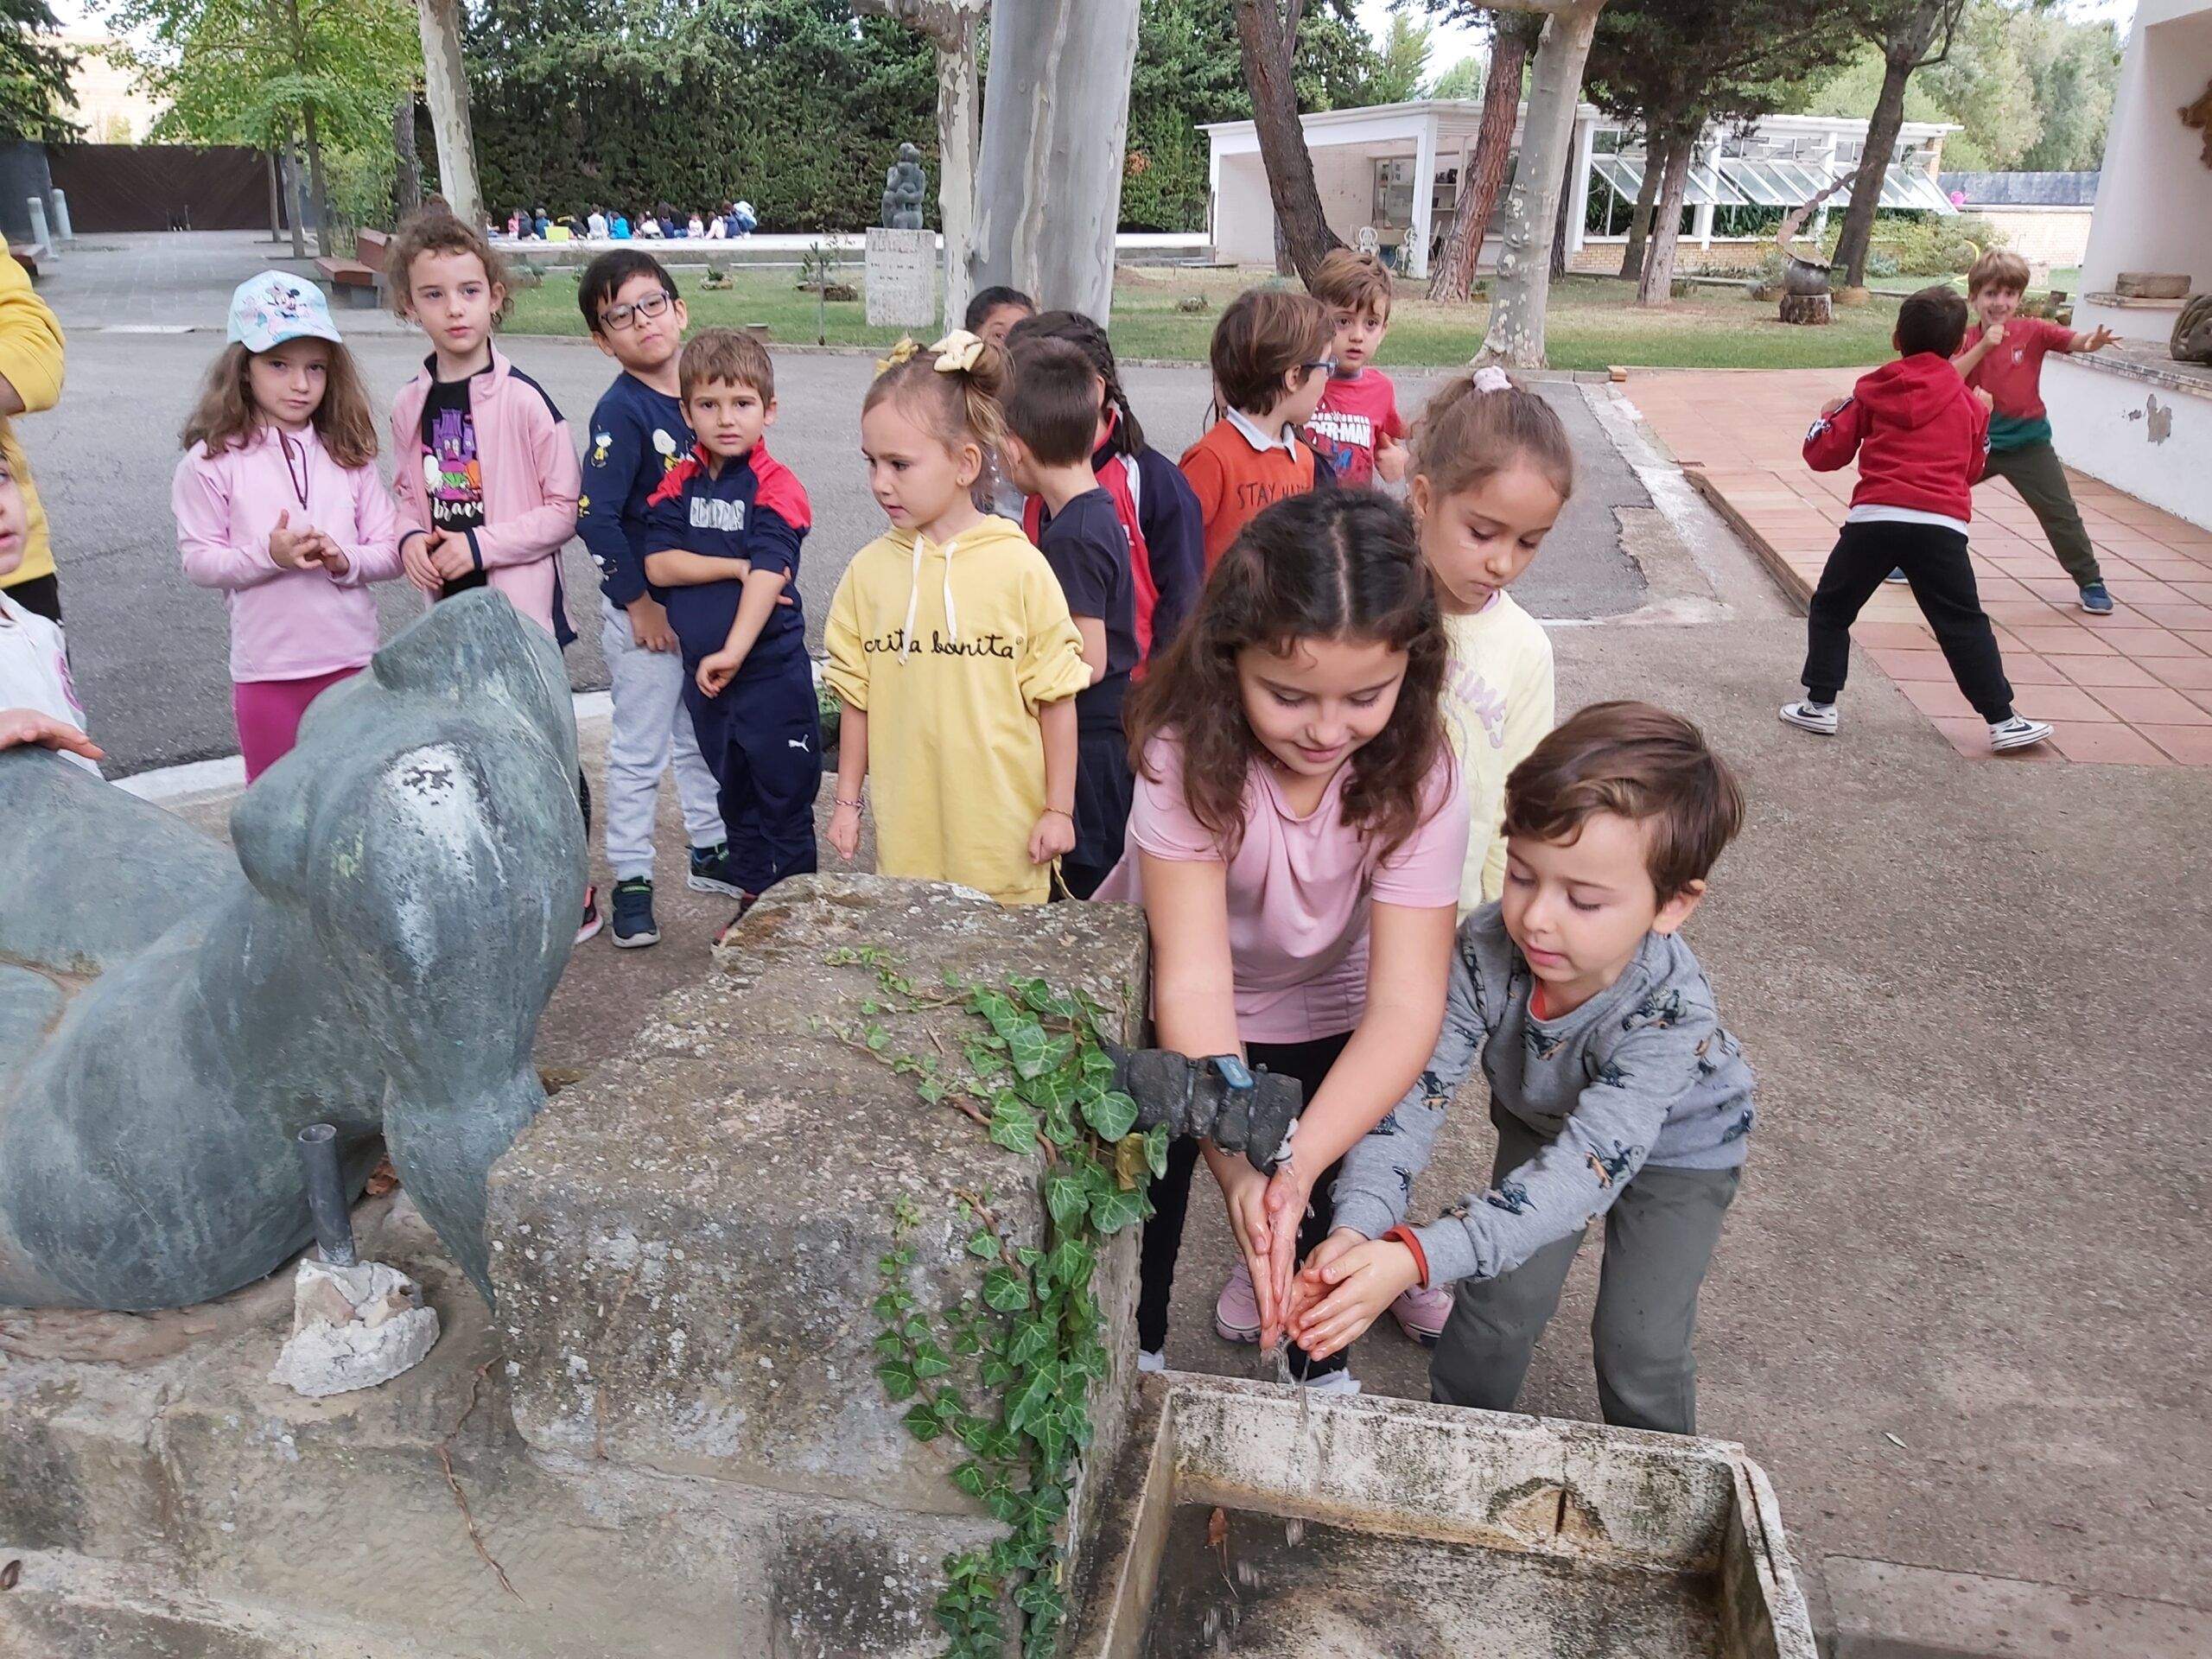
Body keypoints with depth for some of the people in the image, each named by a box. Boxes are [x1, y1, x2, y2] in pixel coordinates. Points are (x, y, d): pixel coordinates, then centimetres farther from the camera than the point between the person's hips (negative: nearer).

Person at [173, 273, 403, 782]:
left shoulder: (347, 454, 2)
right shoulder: (212, 461, -5)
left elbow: (391, 550, 2)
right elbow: (197, 560, -5)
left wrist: (344, 561, -18)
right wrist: (268, 554, -21)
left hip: (352, 661, 2)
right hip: (266, 668, -2)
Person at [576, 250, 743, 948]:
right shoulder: (621, 411, -16)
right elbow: (594, 517, -21)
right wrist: (637, 602, -17)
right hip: (643, 609, -6)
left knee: (703, 736, 20)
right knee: (639, 749, 5)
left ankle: (710, 852, 36)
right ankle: (631, 879, 17)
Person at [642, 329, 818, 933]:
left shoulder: (775, 487, -11)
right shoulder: (680, 482, 5)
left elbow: (769, 575, -23)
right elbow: (657, 563, -6)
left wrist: (734, 652, -32)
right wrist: (737, 567, -17)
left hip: (772, 672, -6)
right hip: (704, 671, 6)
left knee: (784, 798, 4)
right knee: (734, 794, 18)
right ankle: (753, 901, 33)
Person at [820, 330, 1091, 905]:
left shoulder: (1019, 567, -9)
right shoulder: (868, 570, 1)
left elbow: (1055, 697, -4)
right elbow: (857, 698, 8)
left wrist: (1060, 810, -2)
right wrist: (847, 802, 11)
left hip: (1005, 835, -2)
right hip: (906, 834, 3)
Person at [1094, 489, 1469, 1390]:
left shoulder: (1416, 782, -29)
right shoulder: (1187, 756, -34)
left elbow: (1404, 1005, -33)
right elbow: (1193, 982, -37)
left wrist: (1298, 1165, -48)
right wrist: (1238, 1169, -50)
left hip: (1321, 1015, 1)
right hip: (1161, 1005, -1)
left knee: (1320, 1216, 5)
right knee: (1145, 1195, 9)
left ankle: (1319, 1365, 37)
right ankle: (1132, 1359, 40)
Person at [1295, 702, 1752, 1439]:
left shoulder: (1672, 1016, -42)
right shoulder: (1485, 949, -33)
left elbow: (1582, 1171, -49)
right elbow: (1413, 1087, -33)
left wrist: (1416, 1258, -60)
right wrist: (1357, 1227, -50)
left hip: (1678, 1147, -2)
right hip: (1541, 1121, 3)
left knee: (1641, 1344, -2)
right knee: (1500, 1303, -3)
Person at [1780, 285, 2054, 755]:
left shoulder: (1871, 391, 11)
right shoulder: (1971, 403, 15)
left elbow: (1823, 454, 11)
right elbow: (1972, 469, 25)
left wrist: (1829, 416, 32)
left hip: (1873, 518, -1)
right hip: (1940, 524, 1)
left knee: (1830, 610, 16)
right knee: (1964, 625, 7)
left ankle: (1820, 705, 13)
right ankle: (2003, 721, 8)